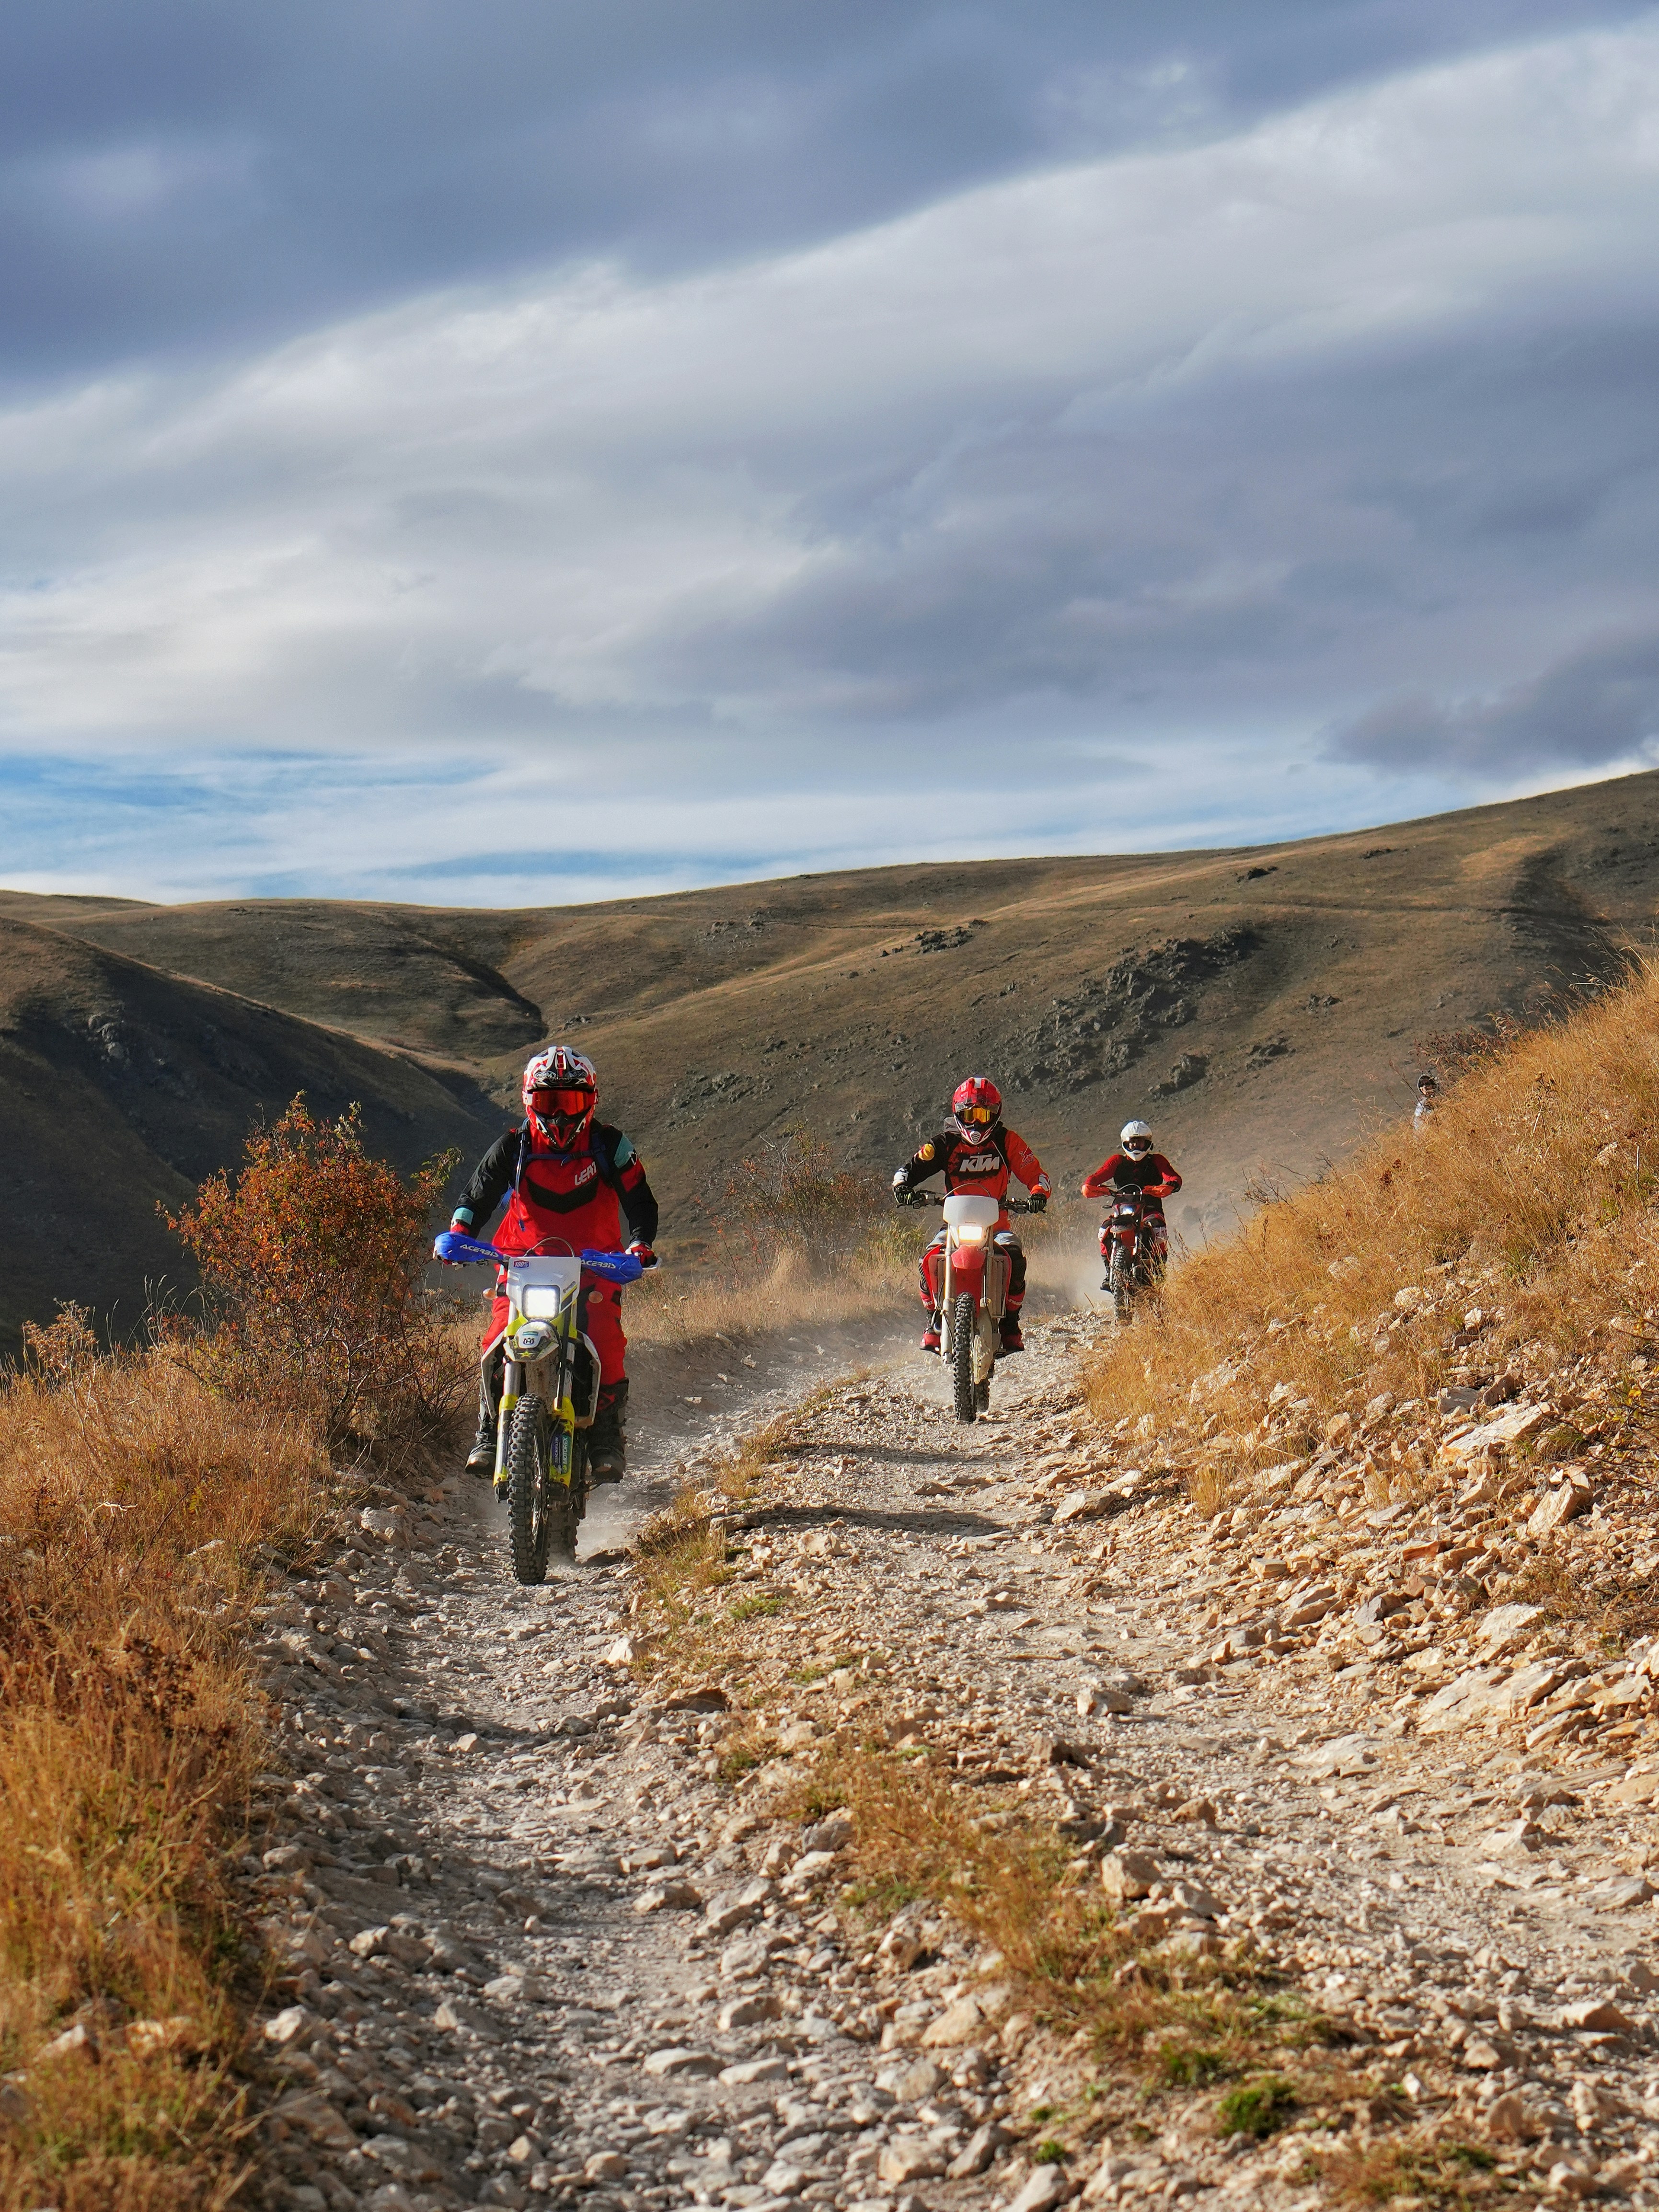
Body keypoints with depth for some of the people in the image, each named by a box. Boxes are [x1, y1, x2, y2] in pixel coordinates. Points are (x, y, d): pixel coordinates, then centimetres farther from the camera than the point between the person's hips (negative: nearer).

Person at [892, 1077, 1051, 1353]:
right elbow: (911, 1167, 1)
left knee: (1013, 1256, -30)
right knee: (932, 1259, -27)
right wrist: (902, 1185, -21)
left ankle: (1010, 1325, -15)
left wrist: (1039, 1193, -23)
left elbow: (1035, 1174, 0)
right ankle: (934, 1321, -9)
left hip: (996, 1222, -1)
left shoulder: (1006, 1141, 3)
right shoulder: (946, 1143, 4)